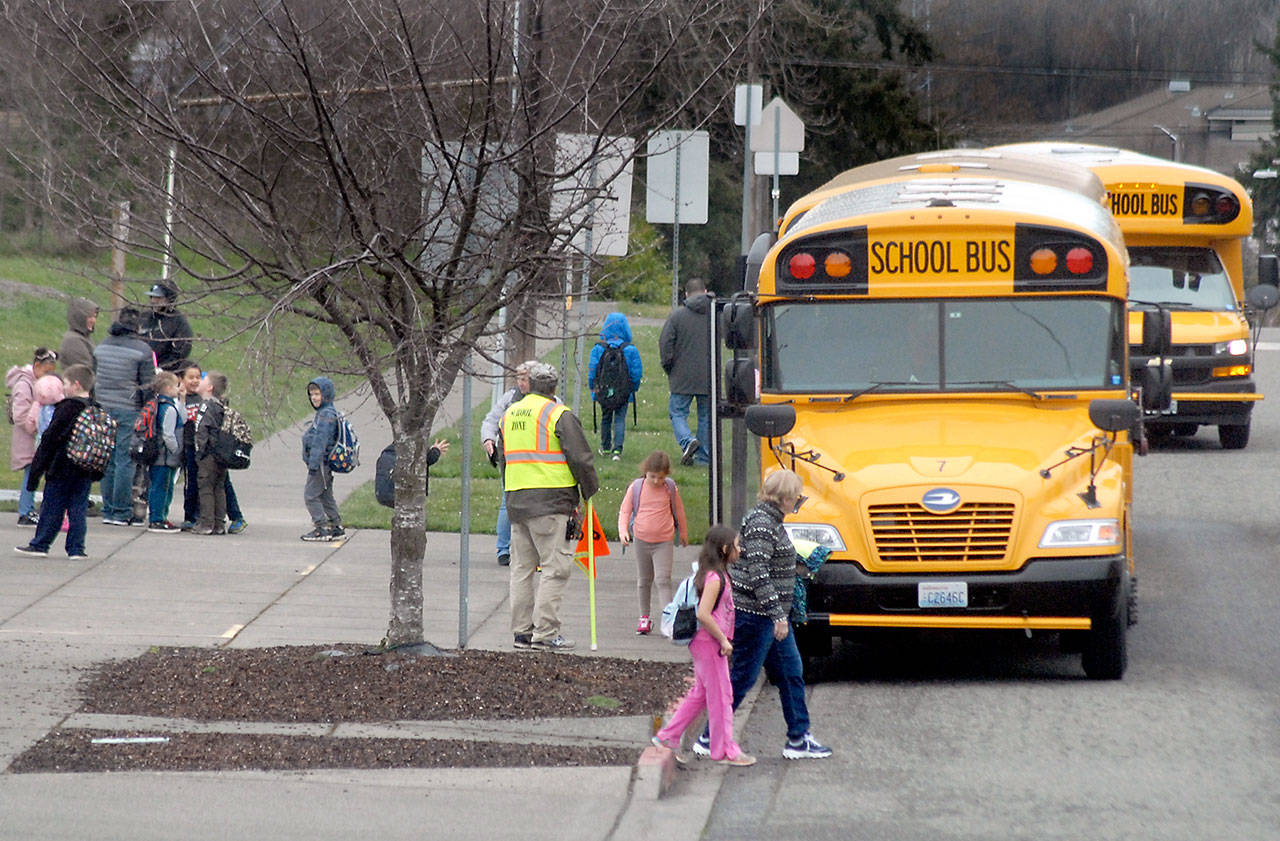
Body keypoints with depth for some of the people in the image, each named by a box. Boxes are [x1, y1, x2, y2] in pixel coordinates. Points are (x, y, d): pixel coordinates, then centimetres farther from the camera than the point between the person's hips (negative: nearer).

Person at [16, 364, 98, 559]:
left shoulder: (66, 409, -14)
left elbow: (49, 440, -11)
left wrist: (36, 470, -7)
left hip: (61, 468, -6)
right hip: (86, 470, 6)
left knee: (52, 508, 2)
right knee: (78, 508, 8)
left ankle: (40, 545, 9)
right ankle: (76, 548, 5)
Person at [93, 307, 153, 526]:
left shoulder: (102, 346, 10)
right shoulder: (142, 350, -7)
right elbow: (148, 385, -6)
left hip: (103, 408, 5)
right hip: (129, 410, -5)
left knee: (107, 461, 11)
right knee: (125, 461, -2)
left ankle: (108, 511, 13)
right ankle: (121, 512, -3)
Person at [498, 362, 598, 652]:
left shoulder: (510, 415, 15)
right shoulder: (560, 415, -7)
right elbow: (581, 458, -10)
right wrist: (590, 491, 4)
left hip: (515, 500, 7)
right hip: (552, 500, -7)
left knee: (522, 568, 12)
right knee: (556, 568, -5)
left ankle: (522, 630, 13)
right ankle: (545, 633, -11)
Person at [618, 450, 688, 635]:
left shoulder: (670, 488, -4)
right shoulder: (636, 488, -5)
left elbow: (679, 510, 11)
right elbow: (624, 510, 1)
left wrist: (683, 533, 22)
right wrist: (623, 531, -15)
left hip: (664, 542, -2)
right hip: (641, 541, 2)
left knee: (663, 580, -13)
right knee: (643, 581, 13)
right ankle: (644, 617, 26)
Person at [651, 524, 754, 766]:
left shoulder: (715, 575, 11)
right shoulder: (714, 578, -20)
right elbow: (703, 614, -27)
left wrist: (723, 640, 19)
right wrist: (723, 640, -19)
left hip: (701, 644, 10)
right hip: (710, 644, -10)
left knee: (700, 694, 18)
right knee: (720, 696, -2)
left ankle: (668, 737, 23)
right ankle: (724, 750, 5)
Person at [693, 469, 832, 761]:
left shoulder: (771, 521, 13)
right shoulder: (761, 523, -18)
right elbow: (757, 573, -25)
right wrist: (777, 614, -26)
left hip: (772, 616, 10)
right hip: (755, 616, -10)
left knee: (791, 673, 11)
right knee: (742, 678, -2)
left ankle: (798, 740, 16)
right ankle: (709, 739, 7)